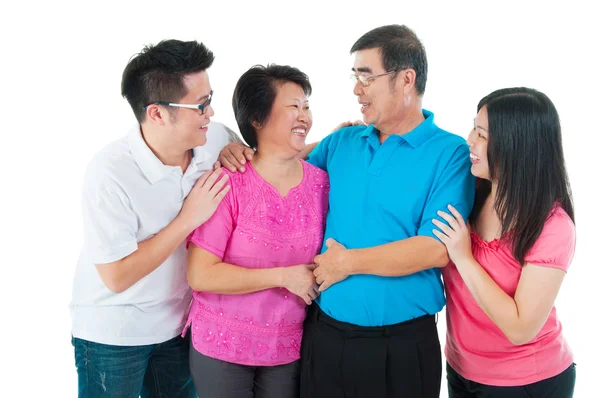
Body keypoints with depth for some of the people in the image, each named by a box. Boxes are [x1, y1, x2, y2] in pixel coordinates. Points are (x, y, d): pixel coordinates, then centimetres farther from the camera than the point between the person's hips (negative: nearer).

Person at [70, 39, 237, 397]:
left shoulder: (217, 139, -13)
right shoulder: (110, 173, -27)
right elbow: (116, 277, -23)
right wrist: (188, 219, -24)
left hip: (178, 324, 5)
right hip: (112, 334, -4)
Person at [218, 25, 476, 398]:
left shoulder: (450, 153, -10)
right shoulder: (342, 142, 6)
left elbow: (438, 249, -19)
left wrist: (349, 261, -15)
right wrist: (244, 154, -1)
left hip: (402, 343, -4)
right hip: (324, 332, 4)